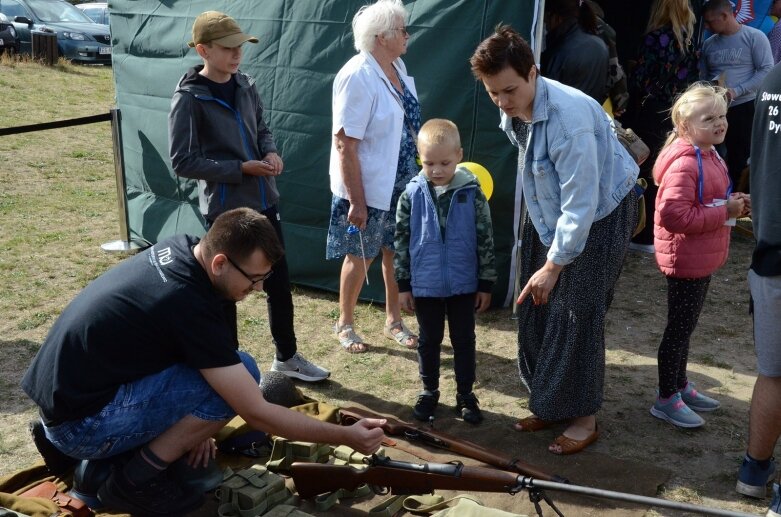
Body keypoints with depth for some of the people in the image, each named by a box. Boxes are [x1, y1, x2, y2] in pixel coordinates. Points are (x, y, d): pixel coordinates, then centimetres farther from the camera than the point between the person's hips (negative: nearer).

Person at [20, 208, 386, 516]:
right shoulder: (190, 305, -26)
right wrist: (348, 438, -13)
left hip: (59, 392, 9)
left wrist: (195, 423, 11)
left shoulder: (179, 249, -2)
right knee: (241, 371, -17)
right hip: (79, 424, -9)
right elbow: (257, 414, -21)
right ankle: (134, 482, -5)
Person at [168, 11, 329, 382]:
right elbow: (183, 163, -15)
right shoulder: (189, 98, -13)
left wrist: (270, 153, -5)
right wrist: (242, 168, -18)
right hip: (225, 210, -6)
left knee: (279, 282, 15)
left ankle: (287, 357, 33)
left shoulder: (246, 85, 4)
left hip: (264, 202, 6)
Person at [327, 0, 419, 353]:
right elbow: (344, 143, -24)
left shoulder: (397, 66, 2)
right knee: (360, 256, 8)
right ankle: (345, 324, 29)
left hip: (399, 184, 7)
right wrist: (356, 200, -24)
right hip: (367, 188, -7)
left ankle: (393, 320, 33)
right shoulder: (358, 76, -22)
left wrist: (418, 171, 13)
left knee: (395, 252, 16)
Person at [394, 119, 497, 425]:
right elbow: (402, 241, -1)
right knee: (429, 341, 16)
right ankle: (429, 391, 33)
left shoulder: (472, 193, -9)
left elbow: (485, 240, -3)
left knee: (464, 341, 12)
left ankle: (465, 394, 28)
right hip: (425, 285, 1)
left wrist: (486, 283, -2)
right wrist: (403, 285, 0)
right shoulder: (412, 194, -7)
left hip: (464, 285, 0)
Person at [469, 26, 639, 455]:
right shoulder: (512, 111, -5)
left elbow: (581, 202, -31)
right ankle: (548, 402, 24)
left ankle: (583, 417, 10)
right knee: (536, 307, 9)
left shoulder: (569, 116, -33)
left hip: (598, 215, -8)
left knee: (576, 314, -7)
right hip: (547, 212, 8)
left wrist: (554, 264, -26)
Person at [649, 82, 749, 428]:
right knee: (680, 328, 2)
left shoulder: (710, 156, 9)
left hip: (703, 258, 10)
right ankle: (666, 399, 15)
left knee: (686, 325, 20)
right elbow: (674, 215, -32)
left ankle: (681, 385, 36)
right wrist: (723, 212, -25)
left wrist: (734, 205, 5)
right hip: (685, 258, -10)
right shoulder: (684, 163, -24)